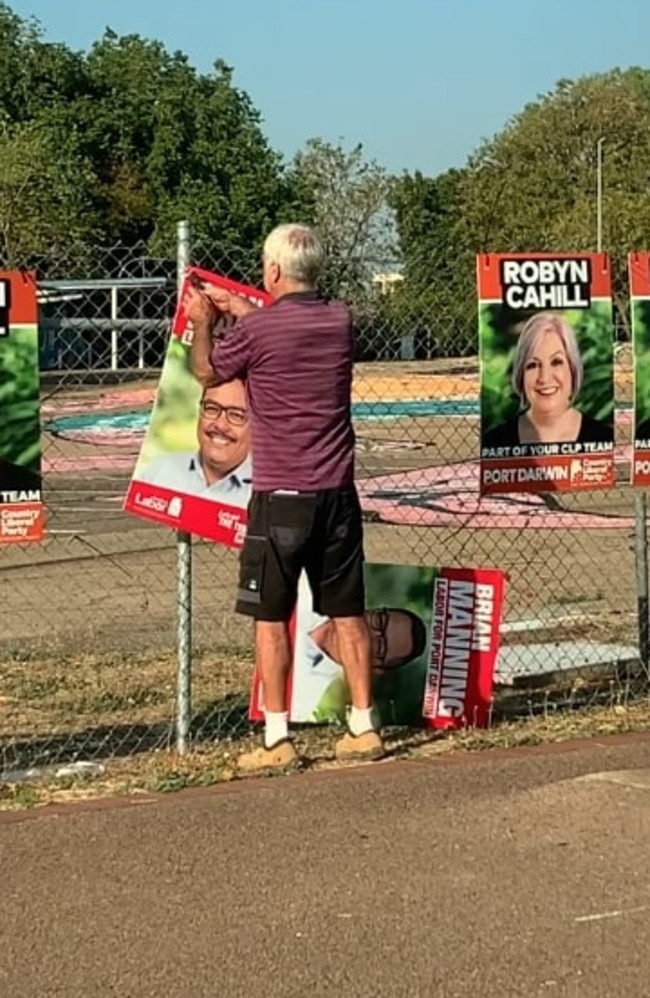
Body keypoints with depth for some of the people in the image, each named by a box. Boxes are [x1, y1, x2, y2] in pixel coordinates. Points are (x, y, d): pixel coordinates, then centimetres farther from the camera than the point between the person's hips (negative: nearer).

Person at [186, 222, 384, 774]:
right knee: (348, 613, 12)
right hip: (337, 494, 5)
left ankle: (277, 741, 6)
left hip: (279, 496, -5)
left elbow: (208, 372, 8)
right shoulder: (340, 320, 3)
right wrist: (244, 309, 34)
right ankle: (364, 729, 18)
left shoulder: (256, 330, -12)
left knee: (271, 619, 4)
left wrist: (203, 323, 24)